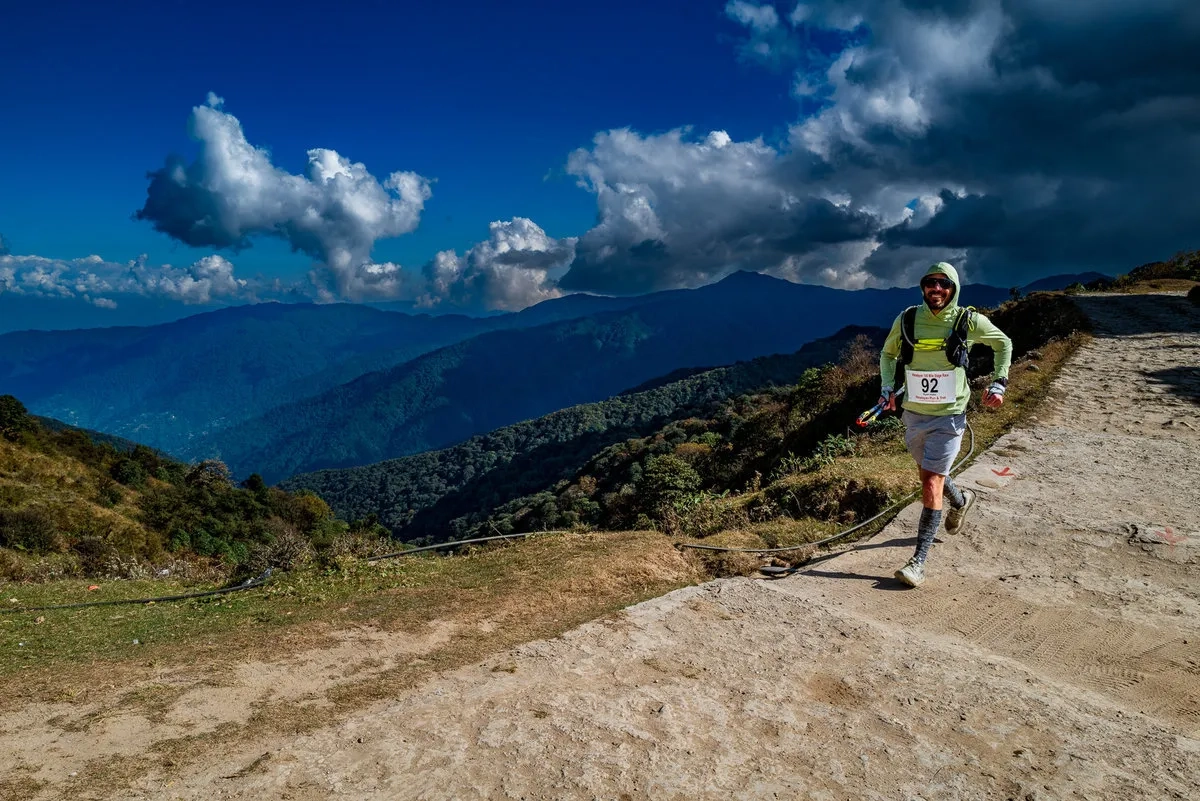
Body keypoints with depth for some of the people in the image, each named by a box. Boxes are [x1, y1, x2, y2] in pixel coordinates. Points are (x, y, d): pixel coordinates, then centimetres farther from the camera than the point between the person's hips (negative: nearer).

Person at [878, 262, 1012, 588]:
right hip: (914, 414, 4)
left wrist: (1000, 383, 1)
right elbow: (888, 354, 14)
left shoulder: (969, 321, -8)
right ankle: (960, 501, 57)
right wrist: (887, 387, -1)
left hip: (949, 415, -4)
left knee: (931, 483, -11)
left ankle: (919, 561, -8)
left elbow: (1004, 344, 10)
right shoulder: (907, 320, -4)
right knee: (930, 473, 23)